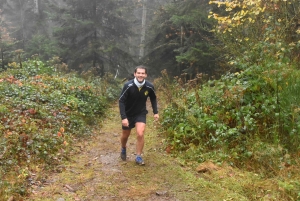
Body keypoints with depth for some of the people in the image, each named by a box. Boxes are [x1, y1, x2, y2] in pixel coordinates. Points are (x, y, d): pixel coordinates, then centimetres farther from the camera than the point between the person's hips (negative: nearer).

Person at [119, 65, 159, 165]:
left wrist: (155, 112, 0)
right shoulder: (128, 85, -26)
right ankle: (123, 149, 48)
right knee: (125, 135, 15)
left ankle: (138, 157, 4)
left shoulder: (149, 86, -17)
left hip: (141, 113, 1)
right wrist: (123, 117, -27)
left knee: (140, 134, -16)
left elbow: (153, 98, 4)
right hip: (128, 113, 0)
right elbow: (121, 101, -20)